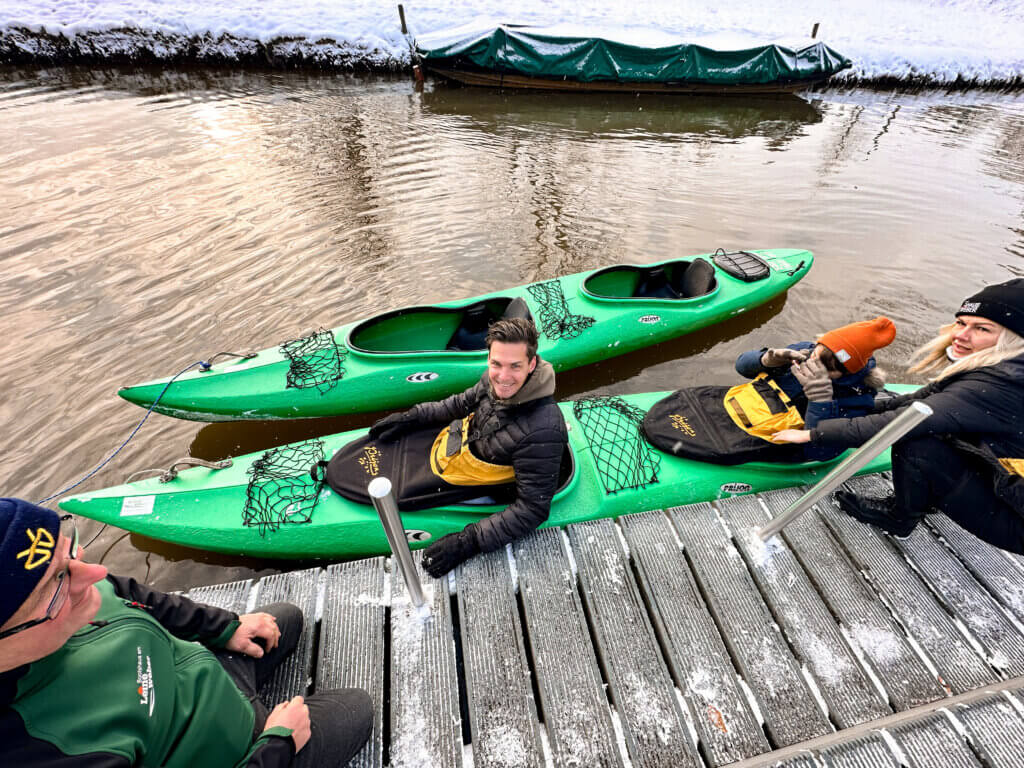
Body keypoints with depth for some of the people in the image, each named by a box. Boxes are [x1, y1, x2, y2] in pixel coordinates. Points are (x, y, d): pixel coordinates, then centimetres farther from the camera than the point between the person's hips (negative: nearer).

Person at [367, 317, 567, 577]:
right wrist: (413, 417, 6)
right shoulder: (494, 379, -18)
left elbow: (533, 508, -29)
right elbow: (466, 402, 6)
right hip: (459, 440, 7)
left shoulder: (542, 432, -38)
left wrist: (469, 542, -32)